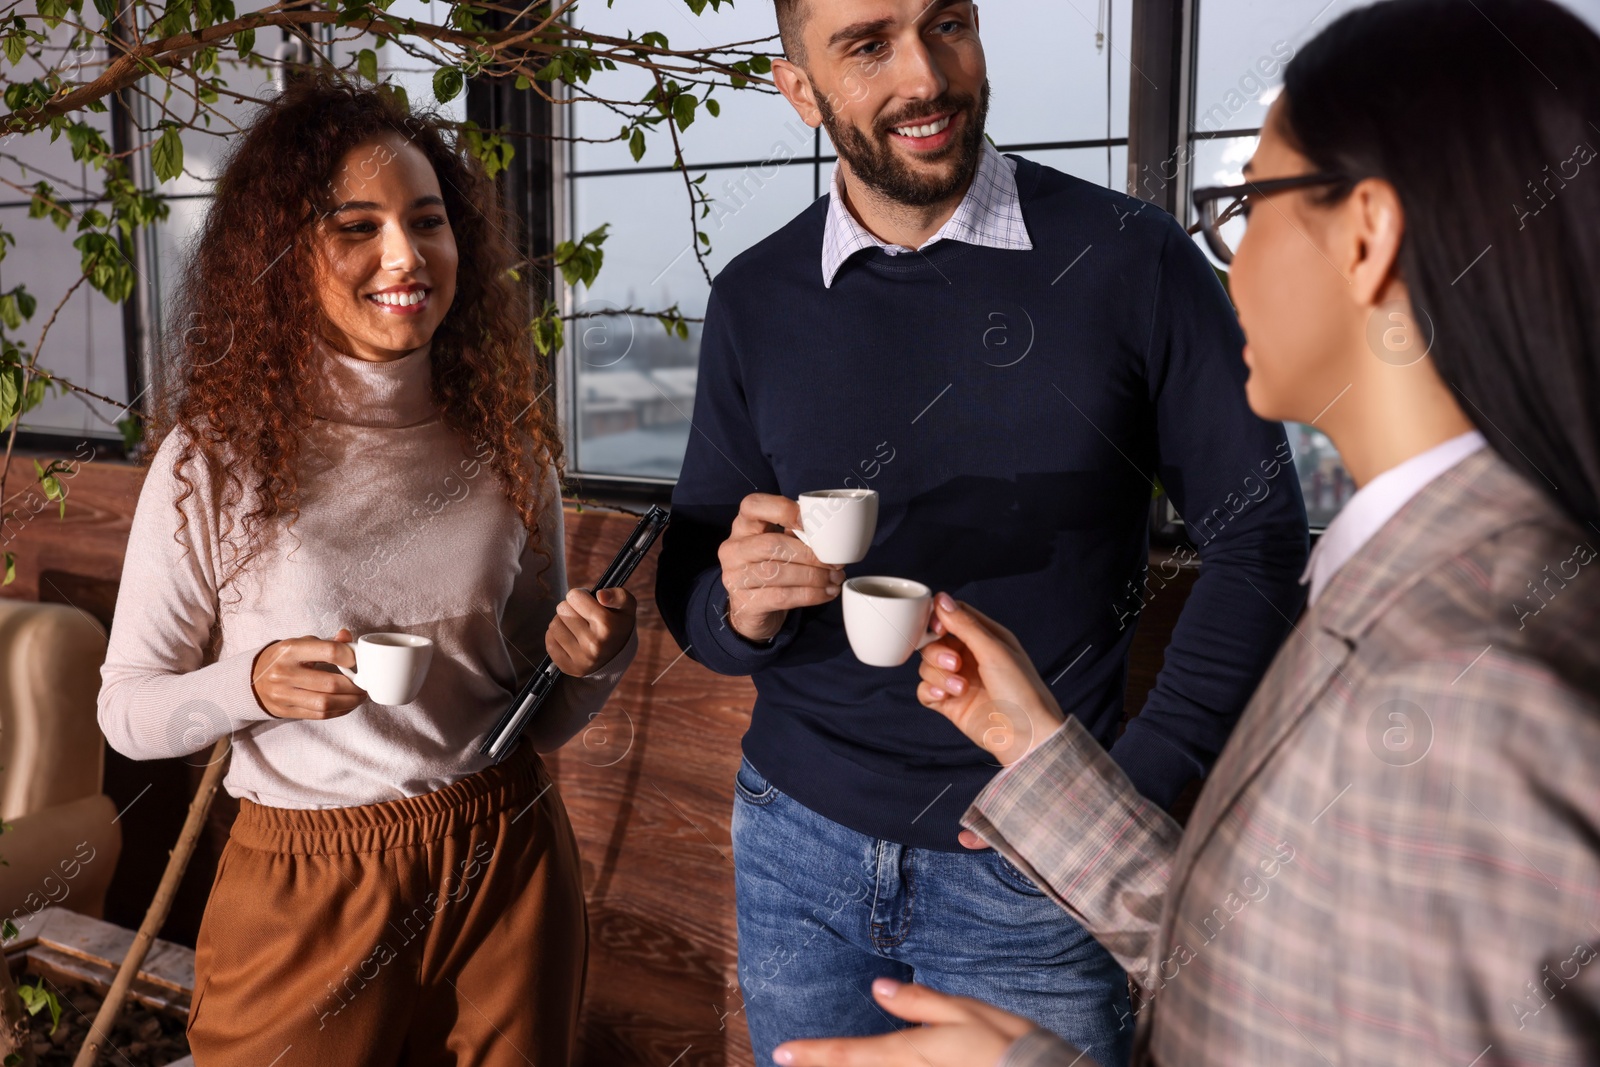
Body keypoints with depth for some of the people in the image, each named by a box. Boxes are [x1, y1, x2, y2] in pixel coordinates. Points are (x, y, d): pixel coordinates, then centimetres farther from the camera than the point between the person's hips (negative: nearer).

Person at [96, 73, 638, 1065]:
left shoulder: (508, 445, -1)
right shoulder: (216, 457, -10)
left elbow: (542, 715, 7)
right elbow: (128, 711, -4)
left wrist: (592, 661, -15)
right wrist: (253, 684, -23)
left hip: (510, 870, 3)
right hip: (308, 889, -2)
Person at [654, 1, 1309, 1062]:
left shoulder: (1130, 259, -9)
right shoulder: (755, 300, 0)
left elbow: (1262, 537, -5)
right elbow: (690, 590, 3)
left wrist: (1140, 780, -12)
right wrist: (740, 608, -20)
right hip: (796, 844, 3)